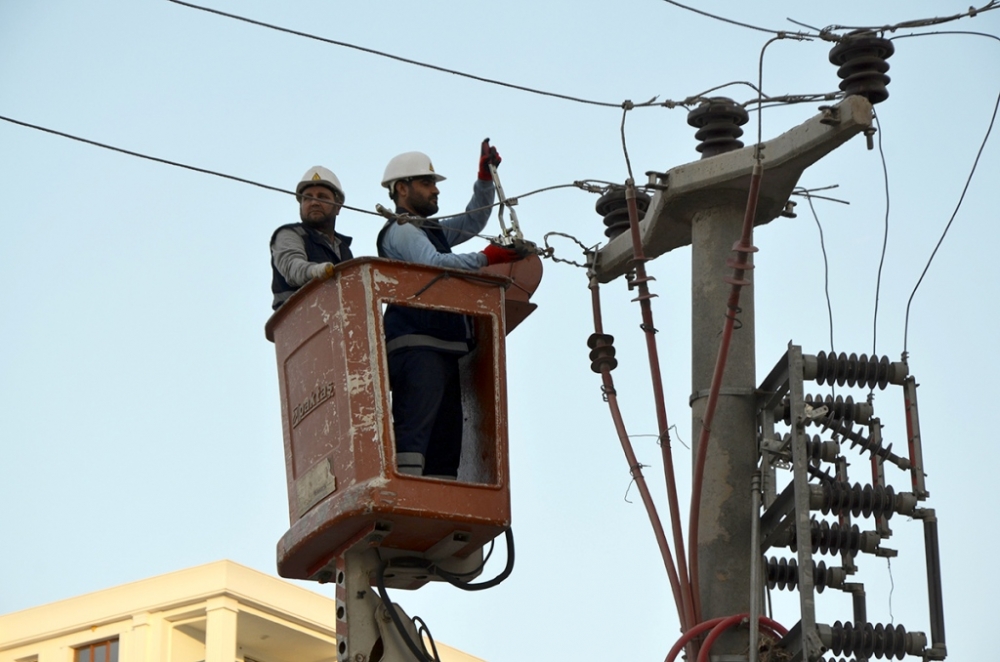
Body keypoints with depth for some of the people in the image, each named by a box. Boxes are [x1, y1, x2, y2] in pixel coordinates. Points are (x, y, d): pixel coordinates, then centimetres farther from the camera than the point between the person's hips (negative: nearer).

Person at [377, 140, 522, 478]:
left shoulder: (430, 230, 29)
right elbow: (433, 264, -18)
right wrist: (485, 258, -18)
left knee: (445, 438, 3)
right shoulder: (400, 230, -1)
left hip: (442, 349, 10)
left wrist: (485, 178, 21)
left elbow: (473, 221, 34)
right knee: (414, 427, -22)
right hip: (417, 345, -10)